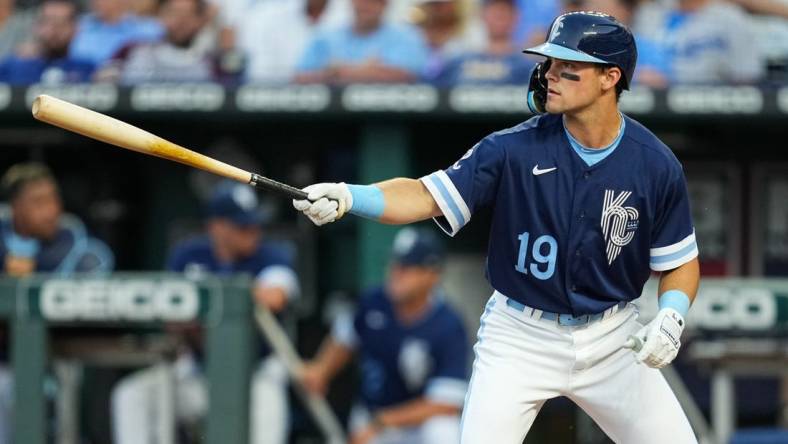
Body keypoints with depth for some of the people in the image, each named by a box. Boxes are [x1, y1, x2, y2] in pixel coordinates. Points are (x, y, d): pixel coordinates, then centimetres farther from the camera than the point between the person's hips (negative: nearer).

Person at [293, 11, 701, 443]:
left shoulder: (656, 165, -9)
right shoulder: (515, 149, -13)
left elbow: (680, 263, 1)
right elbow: (426, 196, -19)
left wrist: (670, 319, -19)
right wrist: (348, 197, -36)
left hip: (611, 342, 2)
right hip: (520, 339, -1)